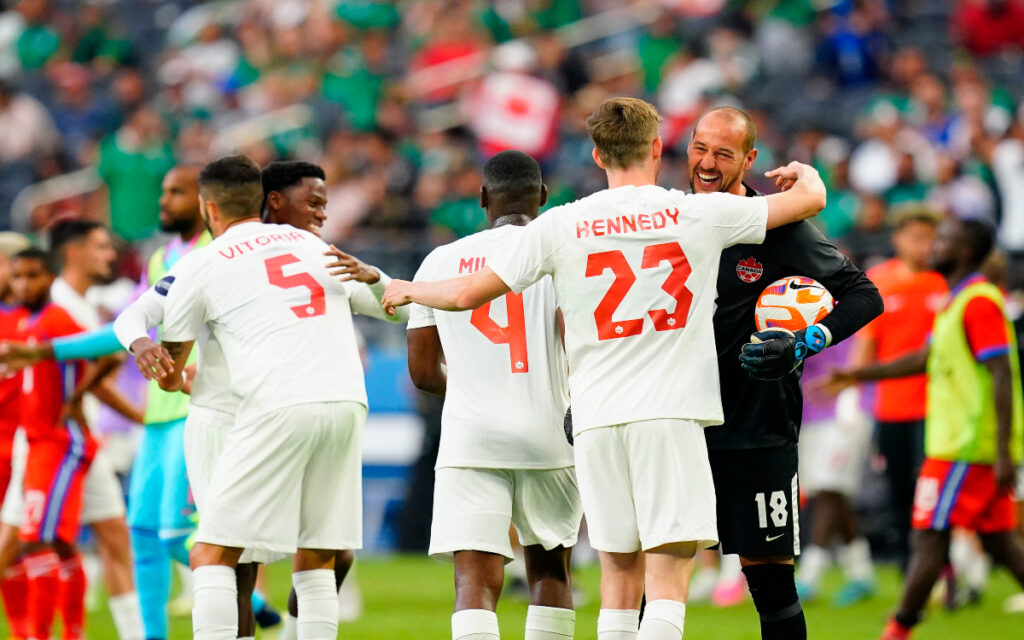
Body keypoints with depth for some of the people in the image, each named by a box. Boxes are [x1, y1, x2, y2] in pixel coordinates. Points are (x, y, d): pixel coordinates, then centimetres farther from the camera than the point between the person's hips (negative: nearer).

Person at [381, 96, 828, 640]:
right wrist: (804, 173, 35)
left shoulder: (560, 226, 4)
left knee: (619, 579, 10)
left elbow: (466, 294, 6)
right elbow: (810, 199, 11)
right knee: (667, 581, -7)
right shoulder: (698, 214, 2)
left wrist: (407, 290, 27)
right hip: (671, 412, -2)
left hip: (597, 416, 2)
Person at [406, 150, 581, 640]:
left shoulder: (441, 262, 8)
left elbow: (423, 371, 12)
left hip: (470, 438, 0)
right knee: (549, 570, 18)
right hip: (547, 434, 0)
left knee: (476, 581, -7)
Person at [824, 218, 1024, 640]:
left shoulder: (980, 302, -14)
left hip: (964, 448, -10)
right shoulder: (956, 302, 17)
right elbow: (926, 359, 28)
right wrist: (860, 375, 28)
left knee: (930, 538, -5)